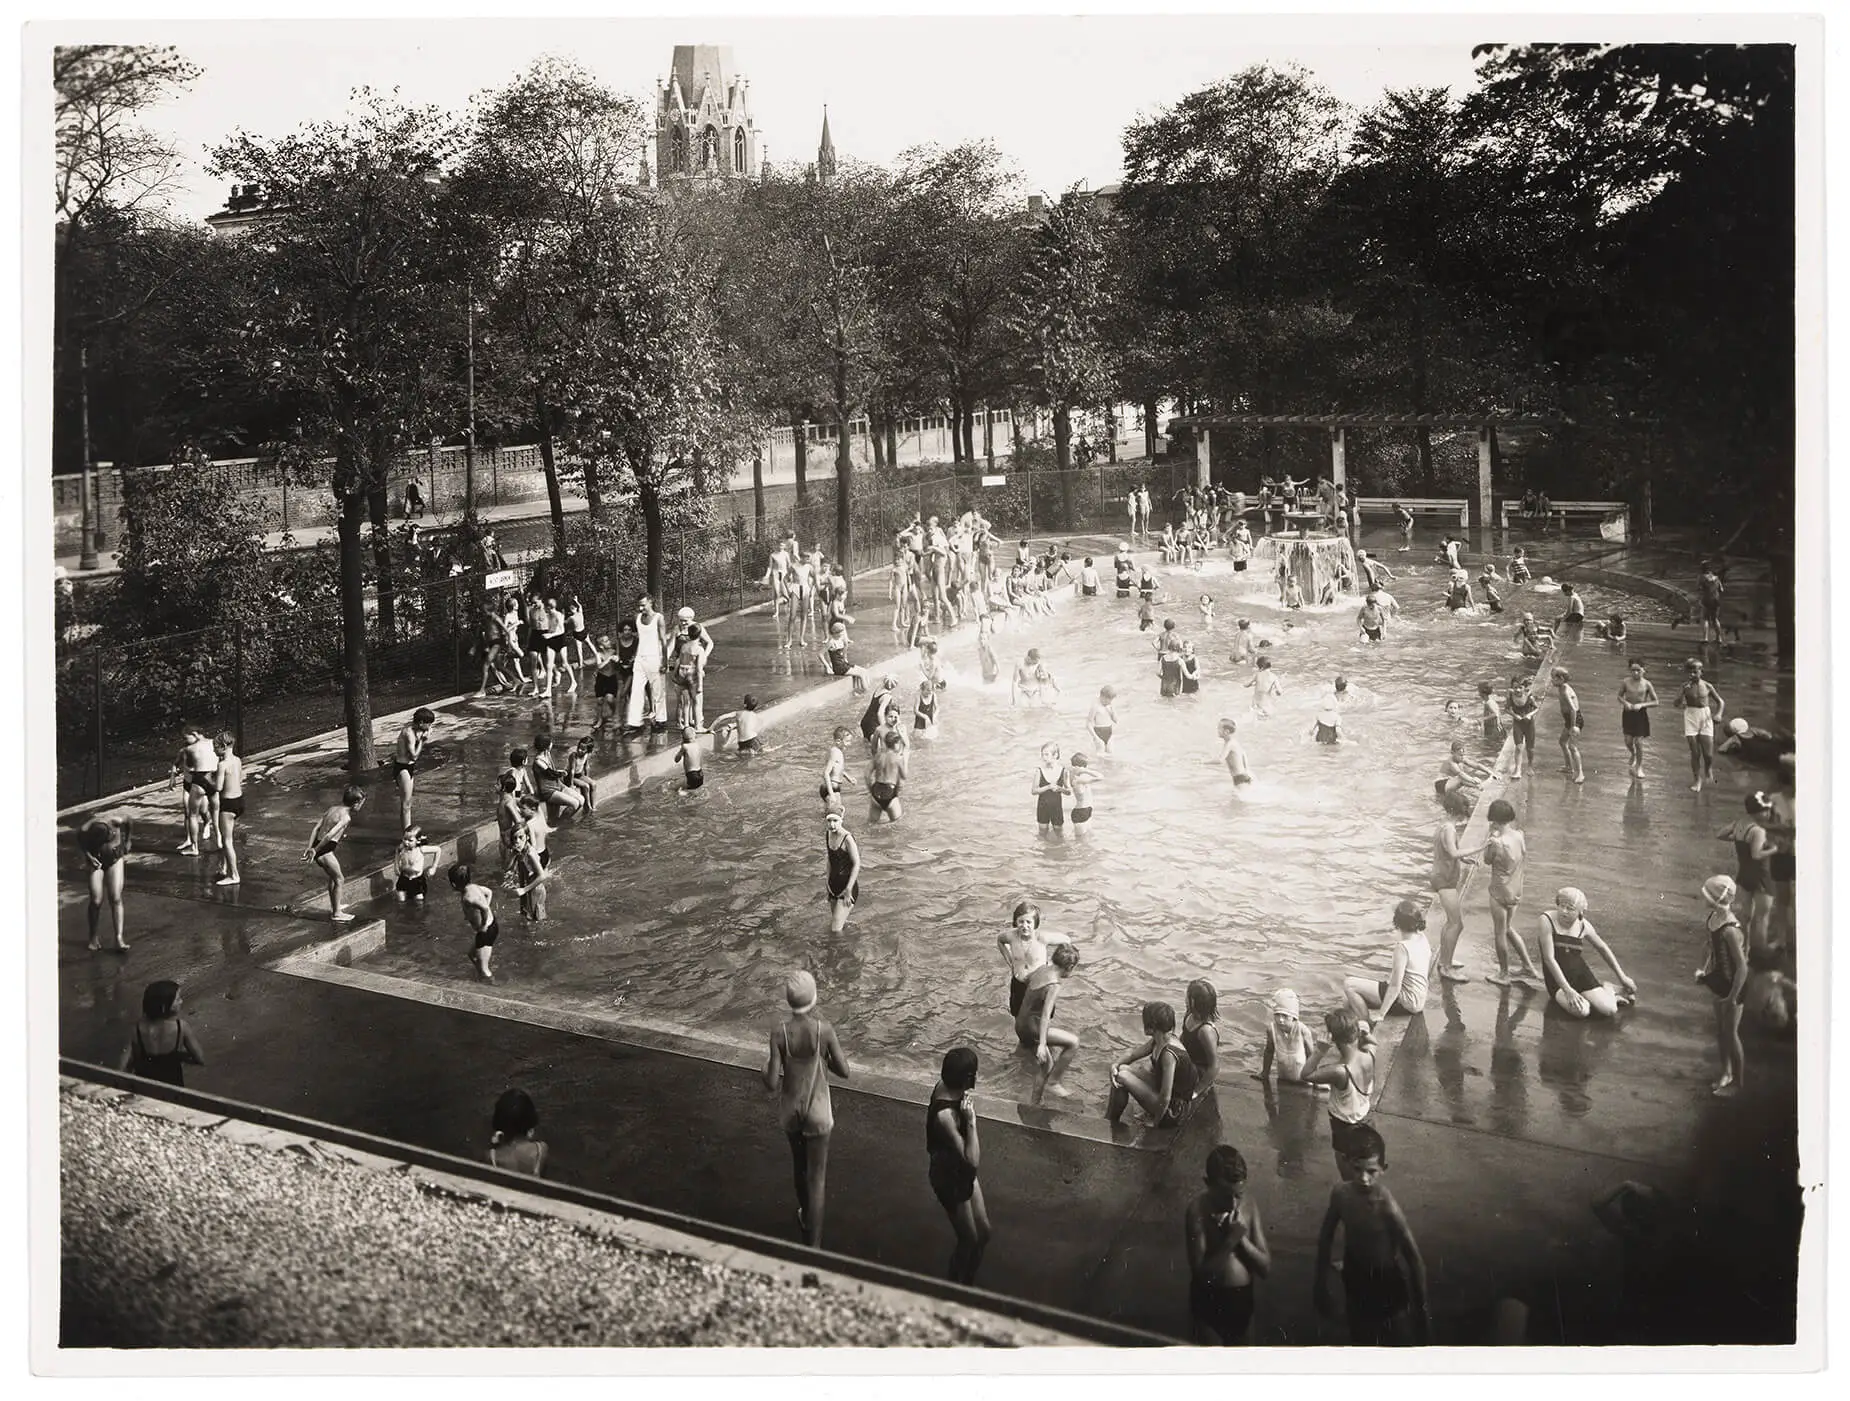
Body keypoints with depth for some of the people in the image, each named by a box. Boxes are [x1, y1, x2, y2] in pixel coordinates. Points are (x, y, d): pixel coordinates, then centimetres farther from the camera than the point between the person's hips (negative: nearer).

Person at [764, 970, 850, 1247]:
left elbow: (772, 1084, -15)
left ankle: (805, 1215, 49)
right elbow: (843, 1070, -10)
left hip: (790, 1110, 2)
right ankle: (813, 1243, 7)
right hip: (817, 1110, -2)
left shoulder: (780, 1033, -17)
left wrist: (765, 1068, 6)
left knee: (799, 1164, 27)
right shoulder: (824, 1029, -19)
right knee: (817, 1175, 7)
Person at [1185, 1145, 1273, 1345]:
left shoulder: (1249, 1205, -5)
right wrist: (1230, 1240, -29)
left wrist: (1241, 1238, -19)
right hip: (1210, 1301, -5)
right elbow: (1201, 1272, -21)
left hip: (1243, 1299, 5)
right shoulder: (1198, 1210, -19)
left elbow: (1266, 1267, -4)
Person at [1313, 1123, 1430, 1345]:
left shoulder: (1387, 1206, -34)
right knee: (1361, 1340, 25)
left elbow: (1414, 1258, -23)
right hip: (1355, 1277, 4)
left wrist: (1422, 1308, -15)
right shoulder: (1340, 1193, -20)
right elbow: (1326, 1236, -2)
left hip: (1387, 1281, -4)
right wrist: (1321, 1283, 6)